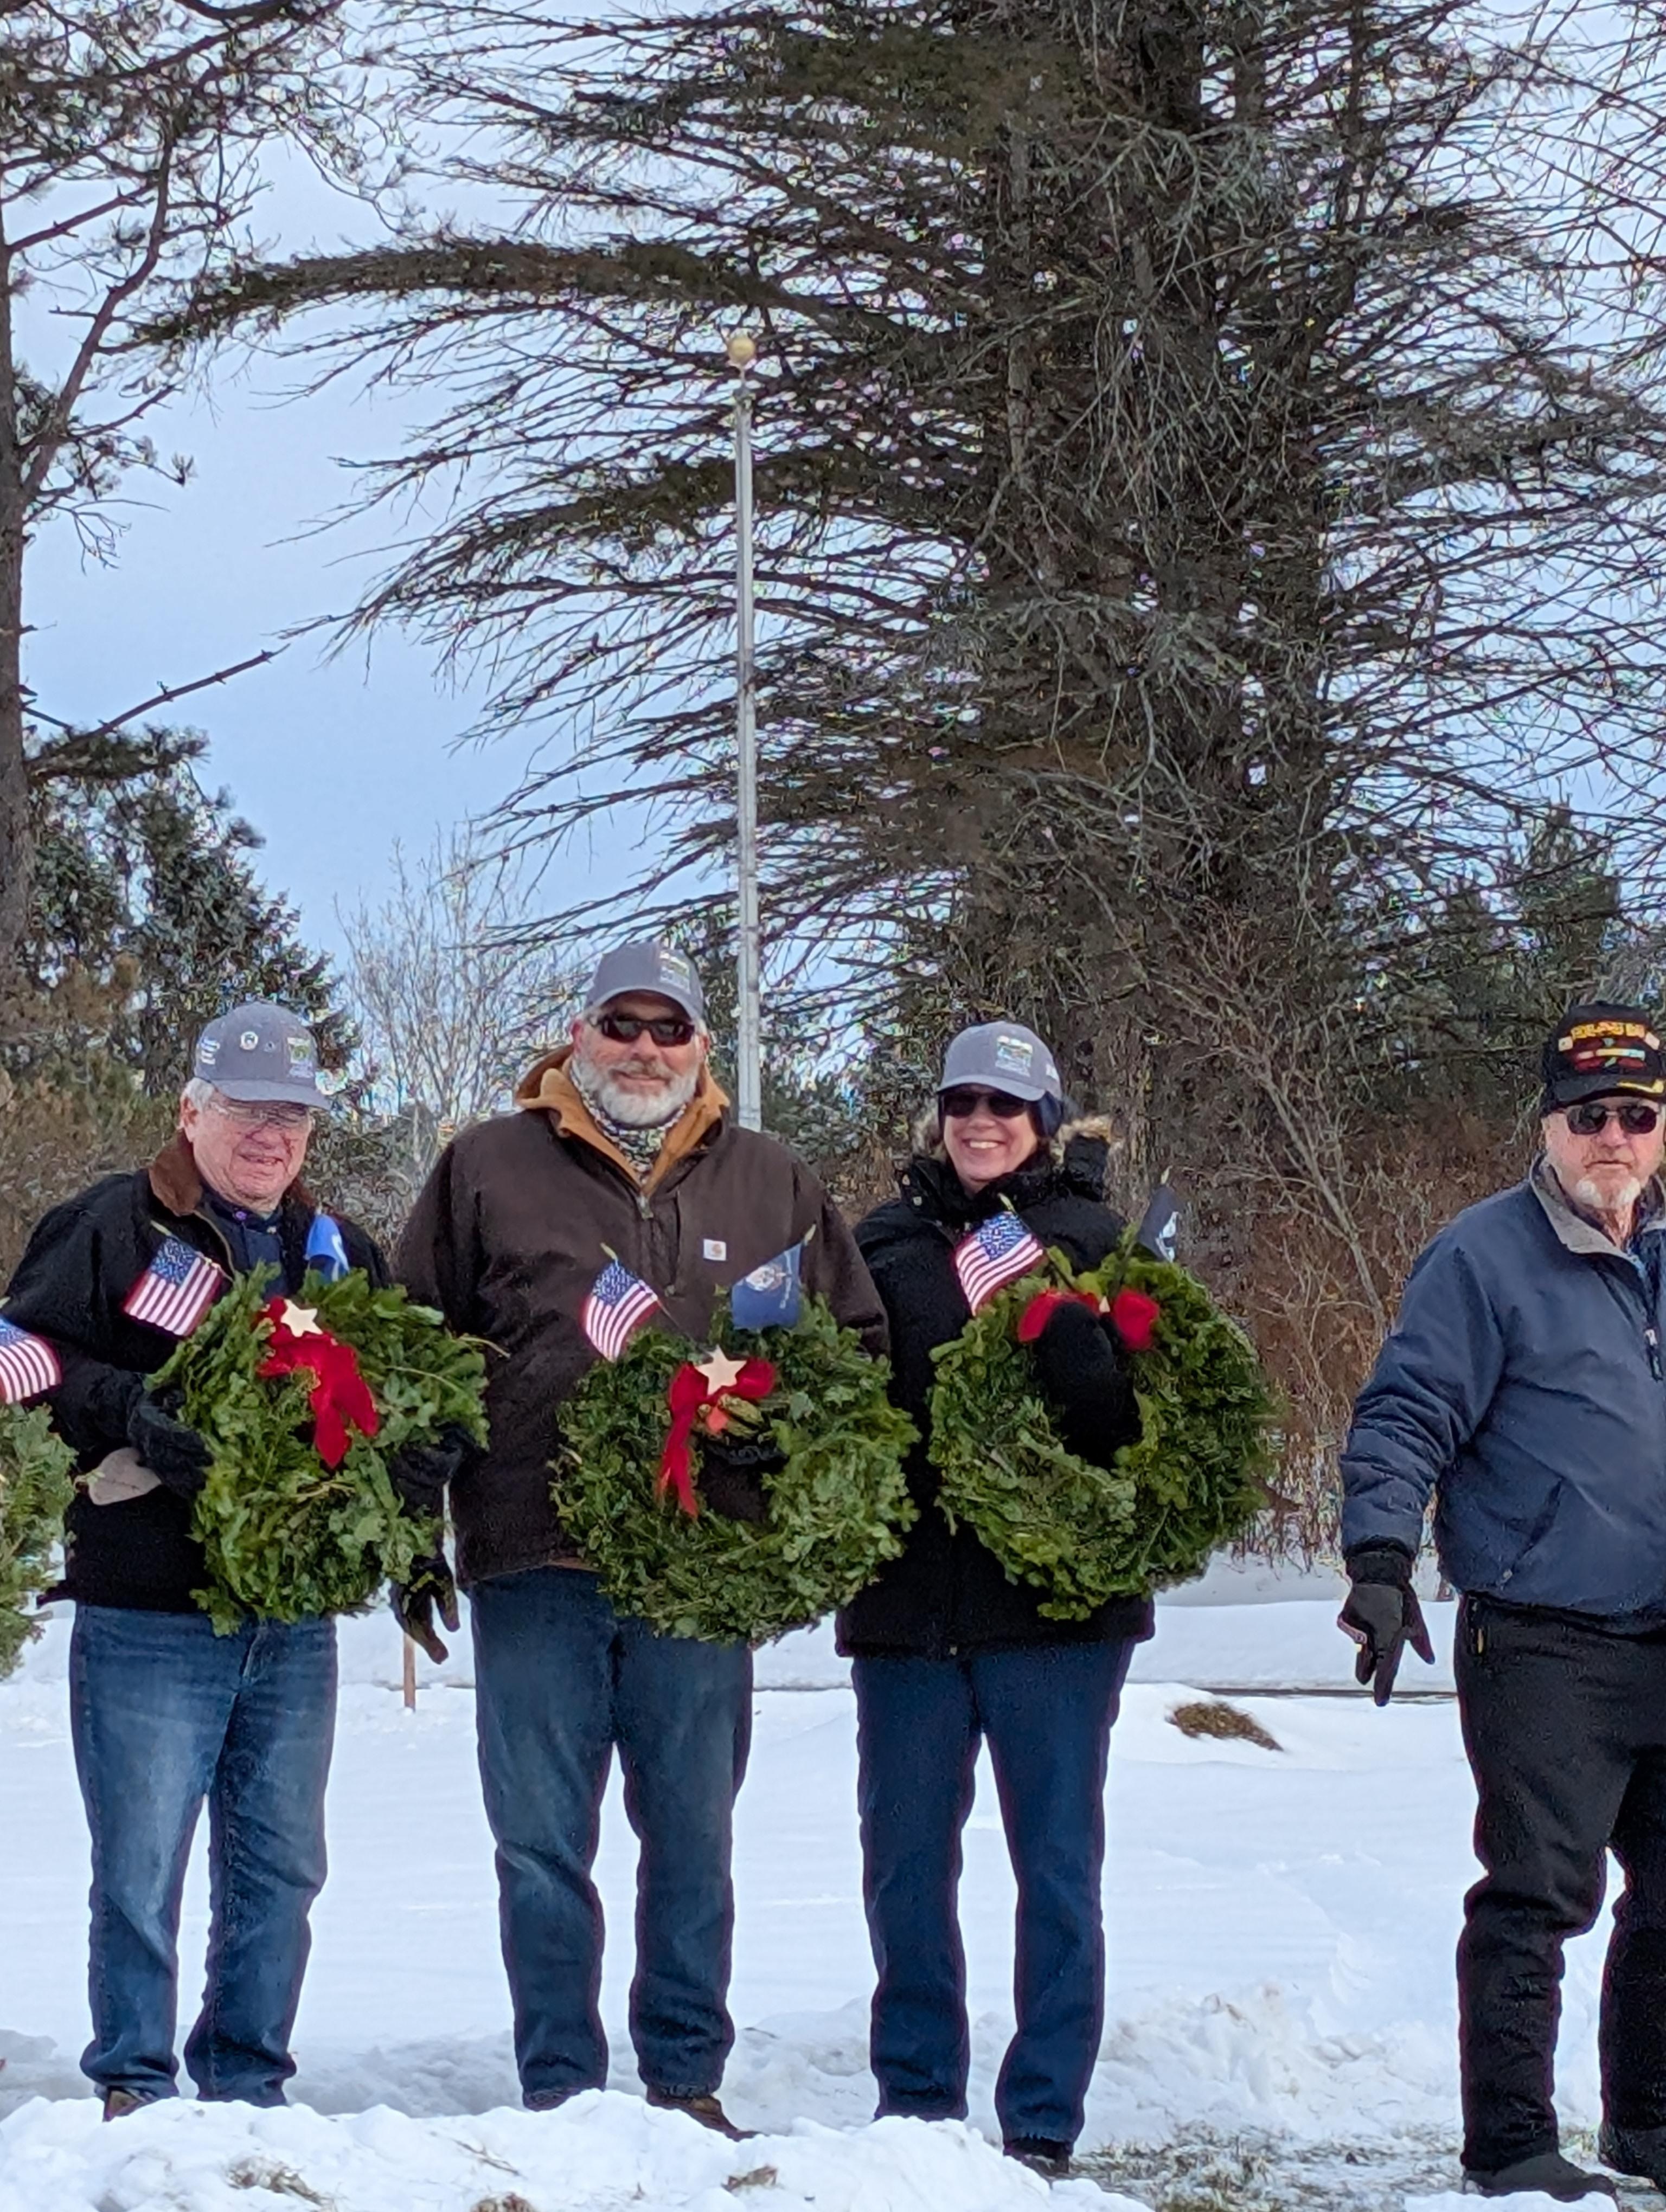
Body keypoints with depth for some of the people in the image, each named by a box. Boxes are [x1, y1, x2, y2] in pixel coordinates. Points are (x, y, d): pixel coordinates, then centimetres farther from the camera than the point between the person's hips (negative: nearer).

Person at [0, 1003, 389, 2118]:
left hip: (296, 1620, 5)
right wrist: (123, 1408, -23)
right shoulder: (109, 1228, -1)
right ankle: (134, 2086, 8)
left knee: (281, 1869, 10)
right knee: (142, 1869, -3)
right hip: (149, 1616, -5)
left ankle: (250, 2082, 21)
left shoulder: (342, 1253, 15)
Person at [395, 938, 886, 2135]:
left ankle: (688, 2082, 17)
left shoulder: (772, 1184, 12)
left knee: (694, 1841, 8)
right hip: (535, 1555, -1)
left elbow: (861, 1343, 18)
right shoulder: (490, 1168, 6)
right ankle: (560, 2093, 9)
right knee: (544, 1845, 2)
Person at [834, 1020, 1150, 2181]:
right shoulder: (887, 1244, 11)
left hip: (1058, 1596, -3)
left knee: (1057, 1866, 2)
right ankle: (917, 2107, 21)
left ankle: (1044, 2120, 9)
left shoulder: (1092, 1240, 2)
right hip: (909, 1593, 3)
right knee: (905, 1866, 9)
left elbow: (1136, 1409, -9)